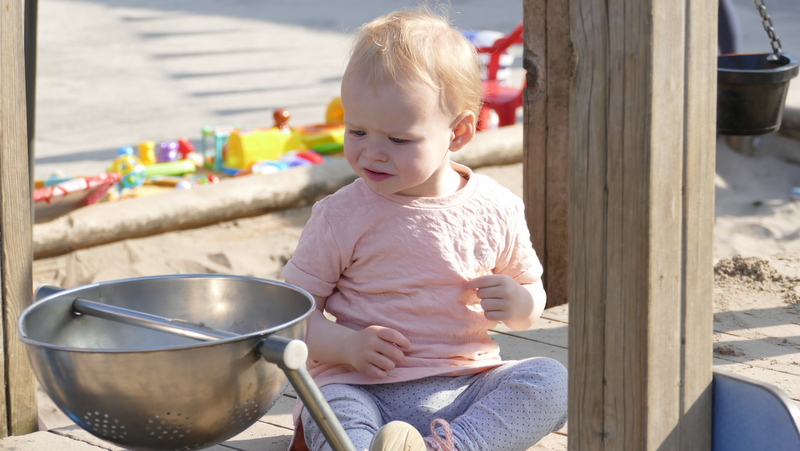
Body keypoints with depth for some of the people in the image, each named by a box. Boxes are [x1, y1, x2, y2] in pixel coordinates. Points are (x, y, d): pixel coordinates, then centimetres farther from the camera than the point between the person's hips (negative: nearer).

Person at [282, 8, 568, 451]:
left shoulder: (495, 210, 4)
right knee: (331, 414, -33)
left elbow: (532, 291, 18)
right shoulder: (340, 217, -2)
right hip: (364, 388, -2)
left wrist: (518, 305, -7)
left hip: (468, 384, 3)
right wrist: (345, 346, -18)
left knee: (551, 380, -21)